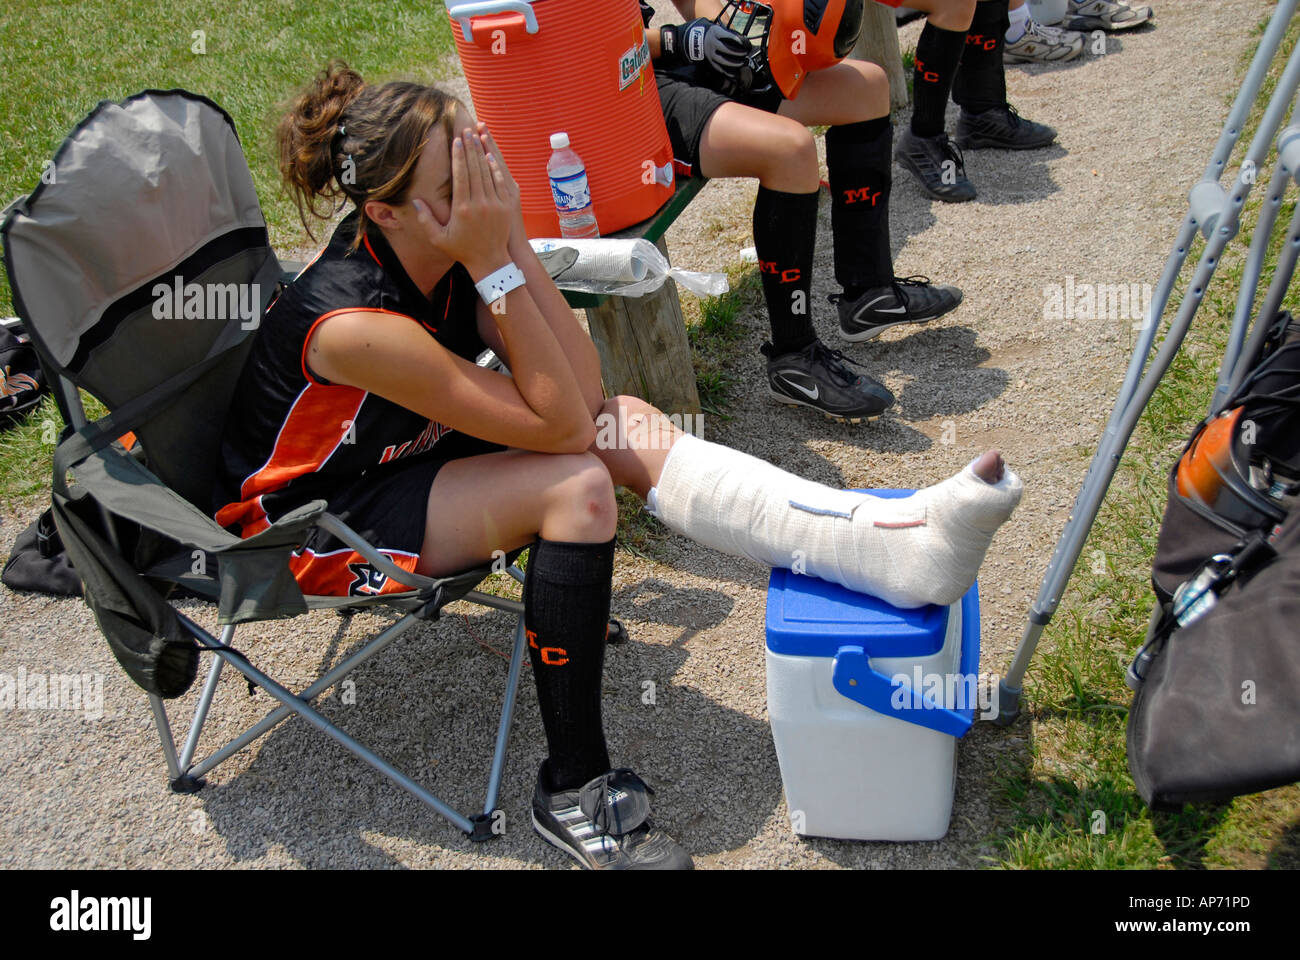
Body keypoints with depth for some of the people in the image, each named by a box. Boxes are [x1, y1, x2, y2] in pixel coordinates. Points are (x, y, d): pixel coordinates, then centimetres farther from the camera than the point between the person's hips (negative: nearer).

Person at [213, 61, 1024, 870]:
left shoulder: (444, 249, -12)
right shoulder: (351, 323, -33)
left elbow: (583, 387, -17)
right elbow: (558, 423, -31)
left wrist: (509, 237, -25)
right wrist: (495, 260, -35)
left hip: (404, 456, 7)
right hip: (305, 525, -7)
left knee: (626, 426, -14)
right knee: (576, 486, -29)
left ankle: (890, 541, -22)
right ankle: (574, 791, -18)